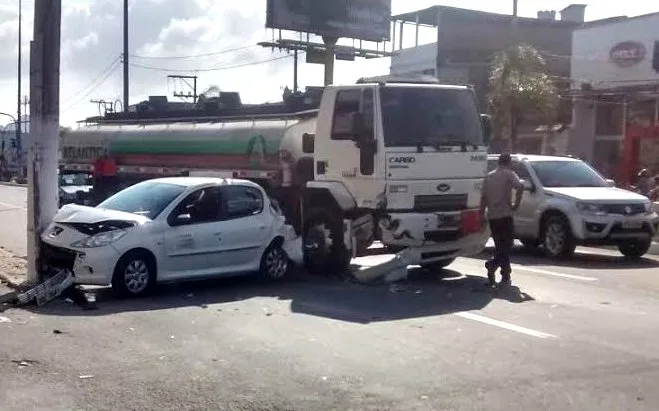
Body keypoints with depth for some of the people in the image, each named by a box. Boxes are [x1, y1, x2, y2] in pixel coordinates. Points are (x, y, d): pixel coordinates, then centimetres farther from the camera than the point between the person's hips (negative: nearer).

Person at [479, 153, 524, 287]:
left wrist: (482, 214, 14)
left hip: (492, 216, 6)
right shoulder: (509, 174, -3)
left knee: (500, 245, 13)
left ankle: (506, 277, 15)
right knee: (506, 246, -1)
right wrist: (516, 203, -12)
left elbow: (483, 197, 12)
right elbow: (520, 186, -22)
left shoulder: (489, 176, 14)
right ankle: (492, 265, -24)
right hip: (505, 215, -6)